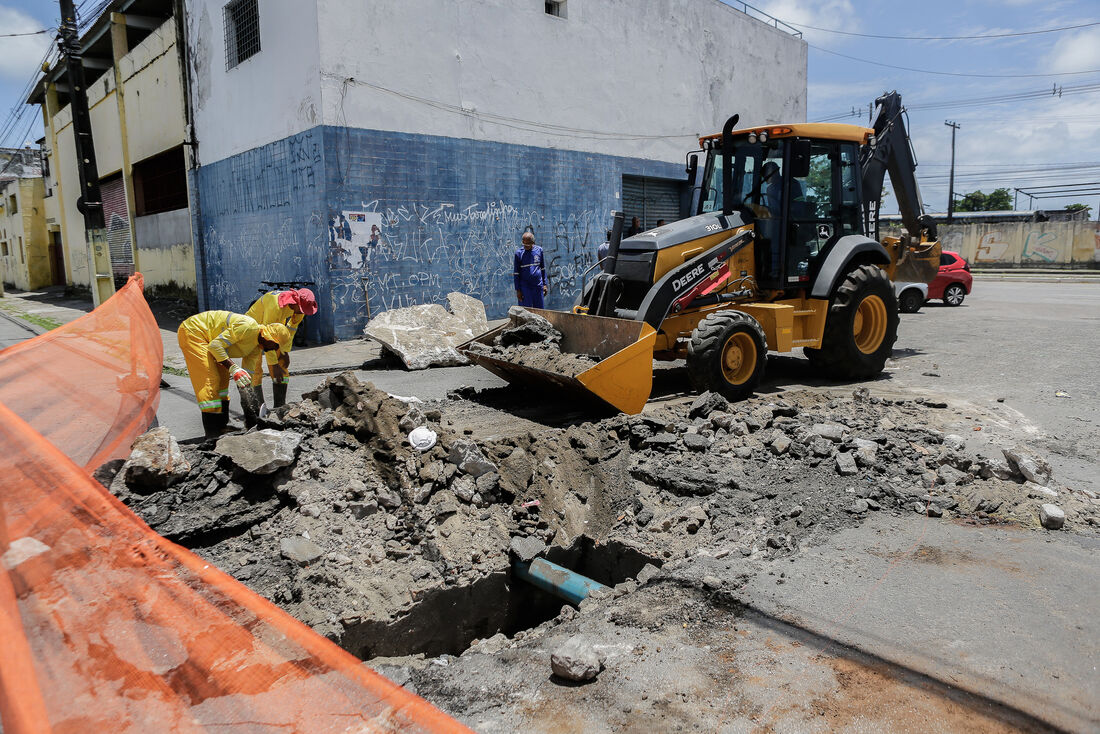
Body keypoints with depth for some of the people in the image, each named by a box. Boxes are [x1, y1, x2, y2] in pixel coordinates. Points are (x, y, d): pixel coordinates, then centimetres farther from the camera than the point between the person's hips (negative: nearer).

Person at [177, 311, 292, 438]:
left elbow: (247, 375, 6)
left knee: (223, 377, 10)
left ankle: (221, 426, 16)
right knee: (210, 380, -15)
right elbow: (216, 345, -26)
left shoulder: (256, 349, 4)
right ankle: (213, 434, -14)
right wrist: (234, 368, -32)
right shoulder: (248, 326, -25)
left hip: (205, 338, 10)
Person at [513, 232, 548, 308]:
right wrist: (518, 290, -4)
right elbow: (516, 273, 0)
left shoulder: (539, 250, 3)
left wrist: (545, 284, 9)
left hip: (538, 286, 3)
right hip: (525, 287, -2)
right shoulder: (519, 253, -4)